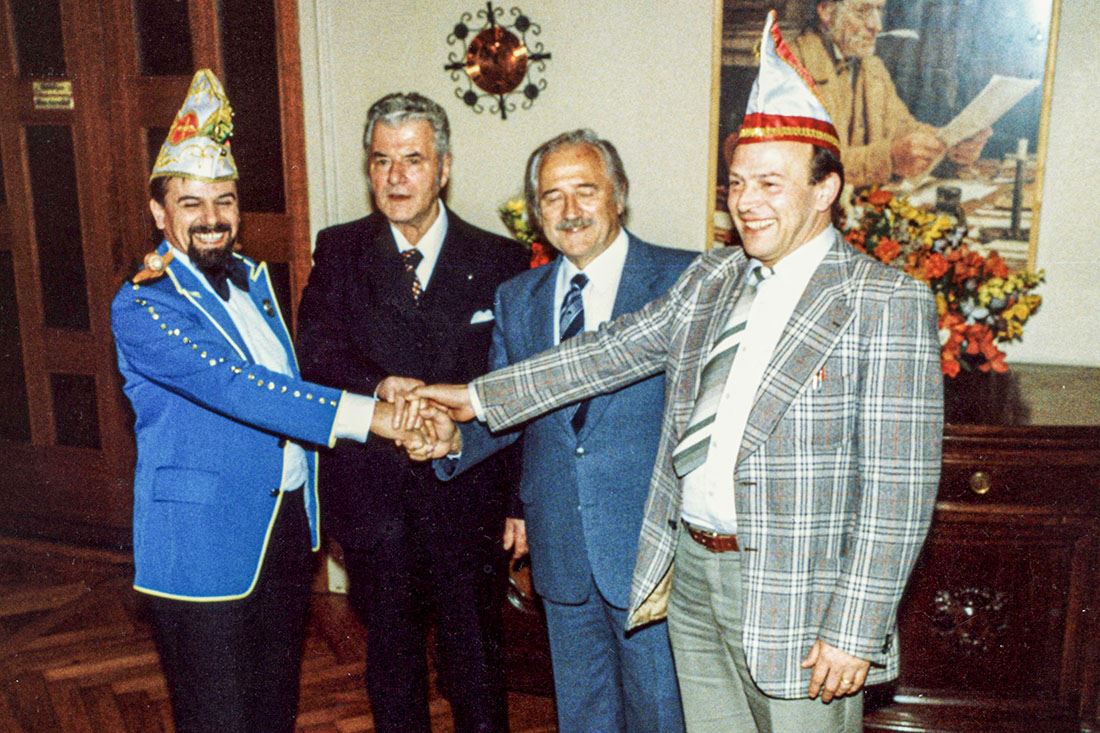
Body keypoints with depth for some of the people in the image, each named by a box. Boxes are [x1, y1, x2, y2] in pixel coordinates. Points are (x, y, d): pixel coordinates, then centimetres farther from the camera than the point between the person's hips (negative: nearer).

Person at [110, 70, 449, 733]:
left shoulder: (253, 278, 8)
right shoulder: (142, 308, -17)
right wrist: (372, 414, -37)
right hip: (205, 548, -7)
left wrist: (387, 395, 2)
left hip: (288, 524, 7)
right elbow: (233, 385, -31)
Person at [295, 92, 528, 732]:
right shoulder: (338, 252, 2)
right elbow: (317, 353, -10)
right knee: (391, 650, 19)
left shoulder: (500, 260, -1)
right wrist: (380, 387, -30)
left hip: (468, 493, -1)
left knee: (475, 654, 13)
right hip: (373, 495, 1)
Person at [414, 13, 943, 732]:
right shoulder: (712, 277, 8)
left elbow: (899, 486, -15)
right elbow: (615, 349, 13)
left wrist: (855, 631, -17)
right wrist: (481, 396, 12)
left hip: (797, 597, -6)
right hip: (690, 572, 6)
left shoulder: (886, 303, -12)